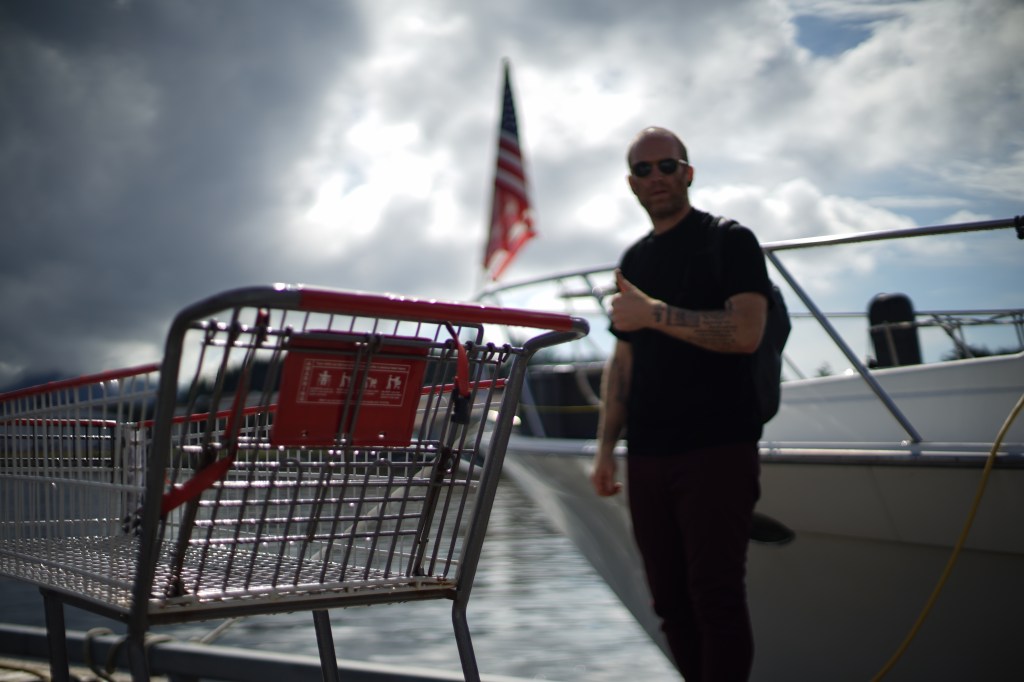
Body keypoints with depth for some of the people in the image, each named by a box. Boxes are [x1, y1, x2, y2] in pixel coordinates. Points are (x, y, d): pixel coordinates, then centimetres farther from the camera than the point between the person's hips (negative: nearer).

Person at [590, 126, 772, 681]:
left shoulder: (730, 241, -1)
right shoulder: (633, 261, 18)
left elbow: (745, 332, -15)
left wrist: (654, 313, -17)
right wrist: (605, 447, 14)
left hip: (716, 449, -6)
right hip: (647, 455, 6)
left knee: (716, 598, -6)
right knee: (671, 604, 9)